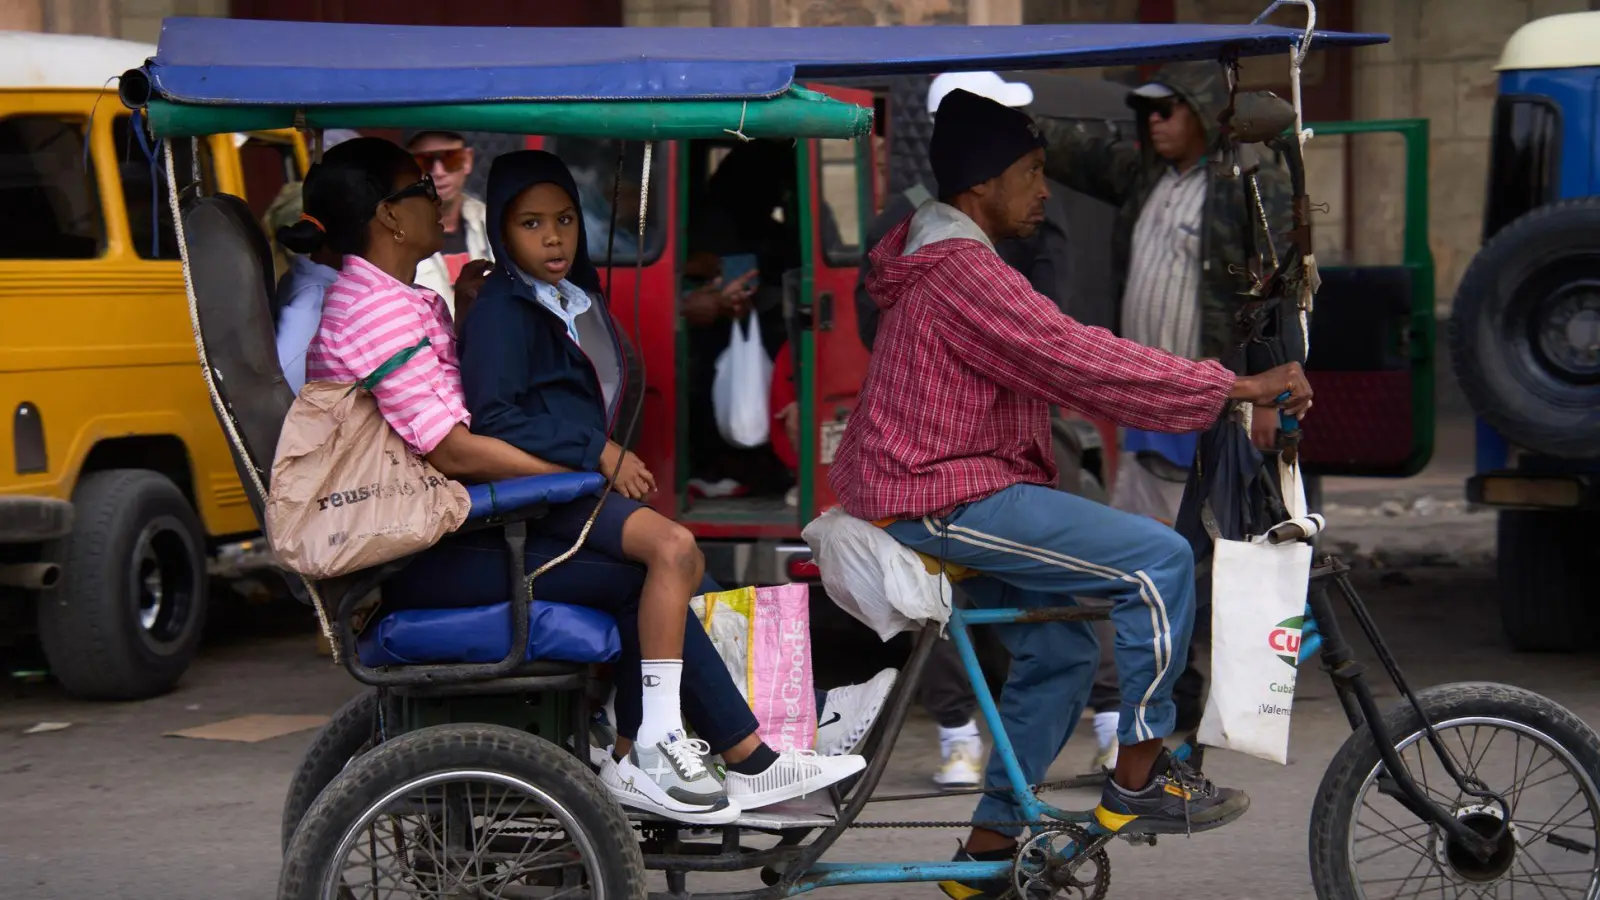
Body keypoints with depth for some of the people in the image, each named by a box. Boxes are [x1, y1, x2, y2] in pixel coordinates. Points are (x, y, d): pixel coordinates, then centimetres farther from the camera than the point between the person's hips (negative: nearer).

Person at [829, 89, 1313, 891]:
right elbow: (1081, 361, -23)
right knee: (1159, 559, -14)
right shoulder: (962, 272, -19)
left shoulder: (950, 260, 17)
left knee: (1059, 650, 16)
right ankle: (1139, 782, -5)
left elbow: (1066, 361, 18)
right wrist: (1235, 388, -20)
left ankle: (990, 847, 21)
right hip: (946, 500, -11)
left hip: (934, 490, 11)